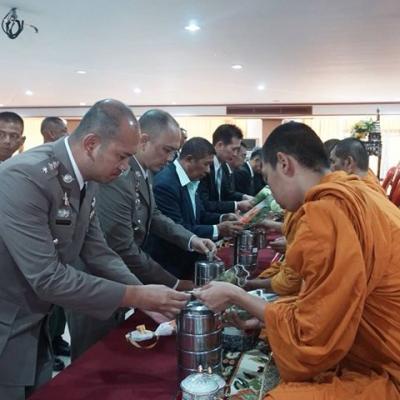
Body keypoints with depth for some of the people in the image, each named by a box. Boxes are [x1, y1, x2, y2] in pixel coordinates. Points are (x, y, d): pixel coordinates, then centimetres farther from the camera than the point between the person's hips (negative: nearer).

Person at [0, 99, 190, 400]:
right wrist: (135, 296, -27)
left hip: (35, 324, 8)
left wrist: (146, 295, -7)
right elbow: (48, 278, -31)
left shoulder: (85, 180, -3)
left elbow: (96, 252, 3)